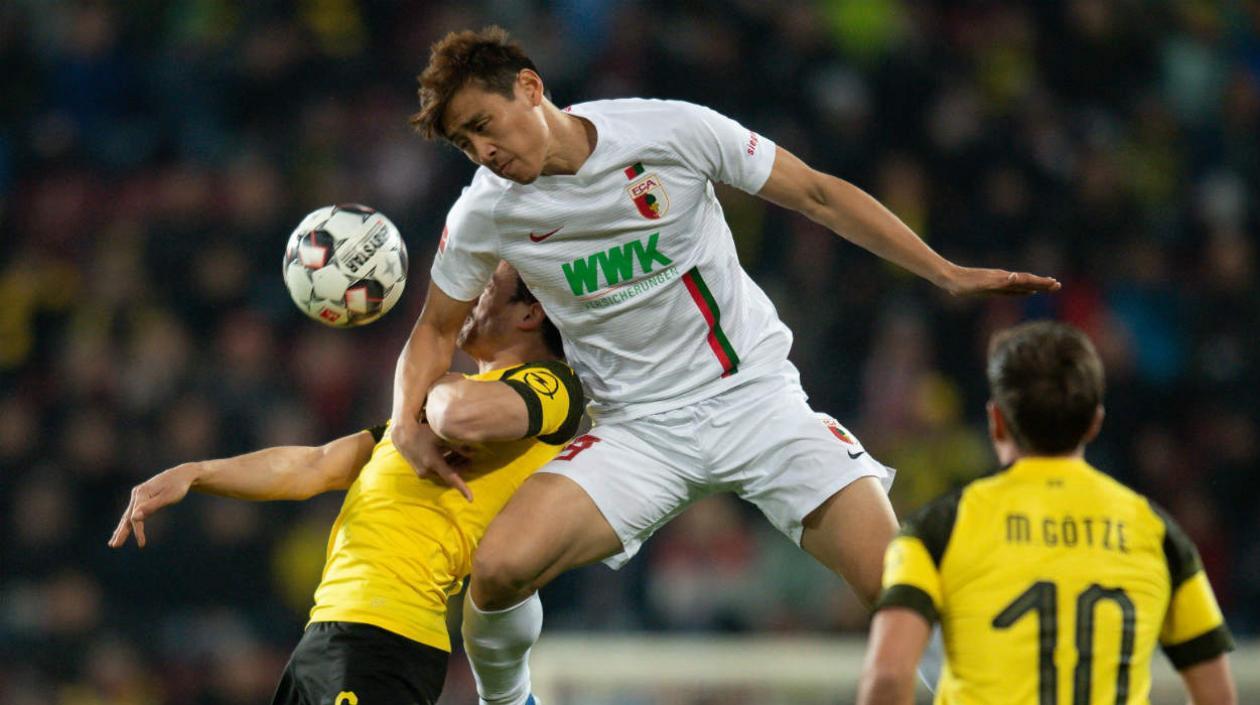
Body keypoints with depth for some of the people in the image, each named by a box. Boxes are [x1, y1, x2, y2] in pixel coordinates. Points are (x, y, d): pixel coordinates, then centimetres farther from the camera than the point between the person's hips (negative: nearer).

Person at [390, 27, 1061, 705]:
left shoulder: (672, 130, -12)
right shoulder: (484, 214, -4)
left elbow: (817, 195, -3)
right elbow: (437, 328, 13)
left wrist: (947, 273, -4)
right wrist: (408, 422, -7)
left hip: (755, 393, -1)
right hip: (637, 430, 2)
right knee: (499, 568, -22)